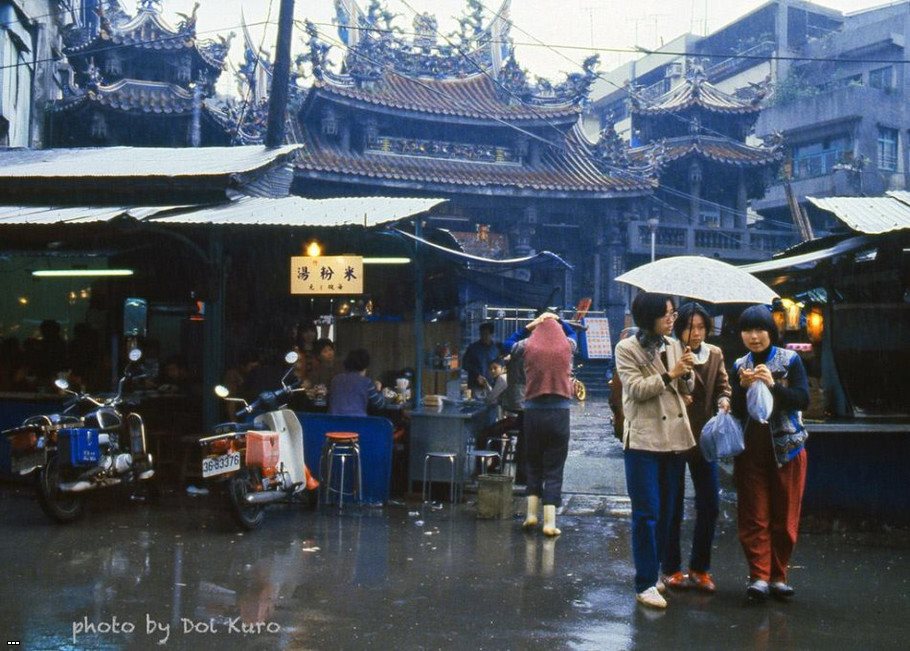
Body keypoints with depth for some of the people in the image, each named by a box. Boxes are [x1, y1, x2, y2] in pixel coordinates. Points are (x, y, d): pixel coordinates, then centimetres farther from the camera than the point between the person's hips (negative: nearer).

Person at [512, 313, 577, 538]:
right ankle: (550, 522, -1)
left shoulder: (528, 346, 0)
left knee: (533, 463, 17)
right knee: (554, 469, 2)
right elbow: (574, 336, 26)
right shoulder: (567, 346, 2)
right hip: (559, 412, -1)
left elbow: (510, 345, 22)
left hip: (533, 411, 1)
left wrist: (531, 324, 23)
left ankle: (531, 514, 15)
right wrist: (557, 321, 30)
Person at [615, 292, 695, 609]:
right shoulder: (627, 349, -5)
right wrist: (669, 374, -18)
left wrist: (687, 373, -6)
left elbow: (686, 390, 13)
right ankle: (645, 584, -2)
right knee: (646, 512, -7)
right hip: (644, 439, -6)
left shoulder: (674, 345, 11)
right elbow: (636, 388, -15)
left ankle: (654, 573, 24)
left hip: (675, 437, 6)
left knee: (666, 511, 12)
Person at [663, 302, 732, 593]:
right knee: (673, 506, 6)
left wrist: (724, 400, -10)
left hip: (704, 438, 5)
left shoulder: (715, 355, 7)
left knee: (710, 505, 6)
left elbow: (723, 386, 11)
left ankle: (699, 569, 20)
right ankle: (672, 569, 18)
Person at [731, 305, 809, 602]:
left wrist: (773, 385, -22)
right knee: (753, 517, -1)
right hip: (750, 449, 2)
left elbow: (803, 399, -9)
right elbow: (735, 410, 3)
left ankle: (778, 576, 16)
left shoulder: (791, 360, 0)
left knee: (785, 517, 5)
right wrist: (743, 387, -15)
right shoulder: (739, 366, 7)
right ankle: (759, 576, 2)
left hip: (786, 447, -1)